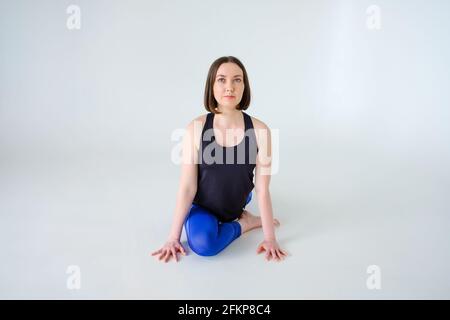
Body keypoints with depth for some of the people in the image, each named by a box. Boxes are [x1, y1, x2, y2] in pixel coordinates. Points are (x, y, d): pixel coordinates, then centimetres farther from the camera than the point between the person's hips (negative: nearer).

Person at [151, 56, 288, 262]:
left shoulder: (259, 130, -19)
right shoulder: (196, 128, -21)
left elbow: (262, 190, -14)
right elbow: (187, 187, -17)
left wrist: (270, 237, -10)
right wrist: (173, 236, -14)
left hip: (235, 204, 8)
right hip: (202, 206, -7)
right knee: (203, 244, -28)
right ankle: (246, 223, 0)